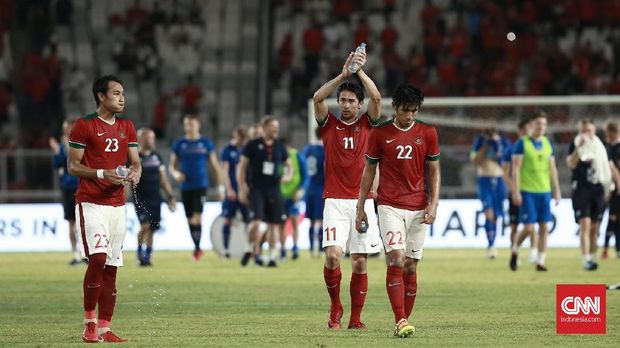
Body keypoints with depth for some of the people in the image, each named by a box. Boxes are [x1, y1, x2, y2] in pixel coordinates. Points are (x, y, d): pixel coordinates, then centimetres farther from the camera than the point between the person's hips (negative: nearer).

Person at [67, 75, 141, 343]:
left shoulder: (127, 127, 14)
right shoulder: (84, 125, -4)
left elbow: (135, 162, 16)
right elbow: (72, 166, -5)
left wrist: (135, 173, -7)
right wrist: (102, 174, -19)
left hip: (117, 204, 6)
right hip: (90, 202, -6)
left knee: (111, 267, 4)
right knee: (98, 258, -20)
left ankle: (104, 328, 7)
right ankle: (89, 322, -8)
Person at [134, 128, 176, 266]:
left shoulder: (156, 157, 11)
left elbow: (163, 178, 17)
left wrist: (170, 196, 14)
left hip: (155, 198, 5)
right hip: (141, 199, -5)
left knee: (152, 229, 5)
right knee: (145, 226, -17)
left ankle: (147, 256, 15)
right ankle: (140, 251, 6)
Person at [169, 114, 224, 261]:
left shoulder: (206, 143, 3)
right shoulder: (179, 144, 7)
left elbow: (215, 165, 8)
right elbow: (171, 165, 11)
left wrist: (221, 185, 4)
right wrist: (175, 173, -12)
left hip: (201, 185, -3)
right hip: (185, 186, 3)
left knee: (197, 216, -17)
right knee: (190, 219, 7)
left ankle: (197, 247, -17)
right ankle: (197, 248, 19)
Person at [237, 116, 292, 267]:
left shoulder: (279, 146, 9)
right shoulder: (253, 145, -1)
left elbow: (288, 164, 22)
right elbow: (241, 166, 2)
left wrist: (288, 175, 0)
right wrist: (242, 188, -5)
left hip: (274, 189, 4)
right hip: (256, 189, -4)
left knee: (274, 224, 2)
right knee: (256, 221, -16)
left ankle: (272, 257, 9)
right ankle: (255, 251, 6)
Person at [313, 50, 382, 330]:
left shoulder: (367, 124, 9)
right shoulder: (329, 124, 7)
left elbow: (377, 98, -6)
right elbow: (317, 98, -9)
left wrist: (361, 72, -12)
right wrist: (343, 75, -15)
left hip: (362, 201, 1)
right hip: (335, 202, -1)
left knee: (360, 262, 0)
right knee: (333, 255, -16)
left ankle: (356, 318, 8)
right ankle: (335, 308, 4)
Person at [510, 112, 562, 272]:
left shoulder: (548, 144, 11)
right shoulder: (522, 143, -5)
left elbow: (553, 169, 15)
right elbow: (516, 169, -7)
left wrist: (557, 191, 10)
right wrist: (516, 191, -13)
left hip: (544, 191, 5)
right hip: (527, 191, -5)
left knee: (543, 227, 1)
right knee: (529, 228, -9)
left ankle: (540, 262, 7)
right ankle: (515, 250, 18)